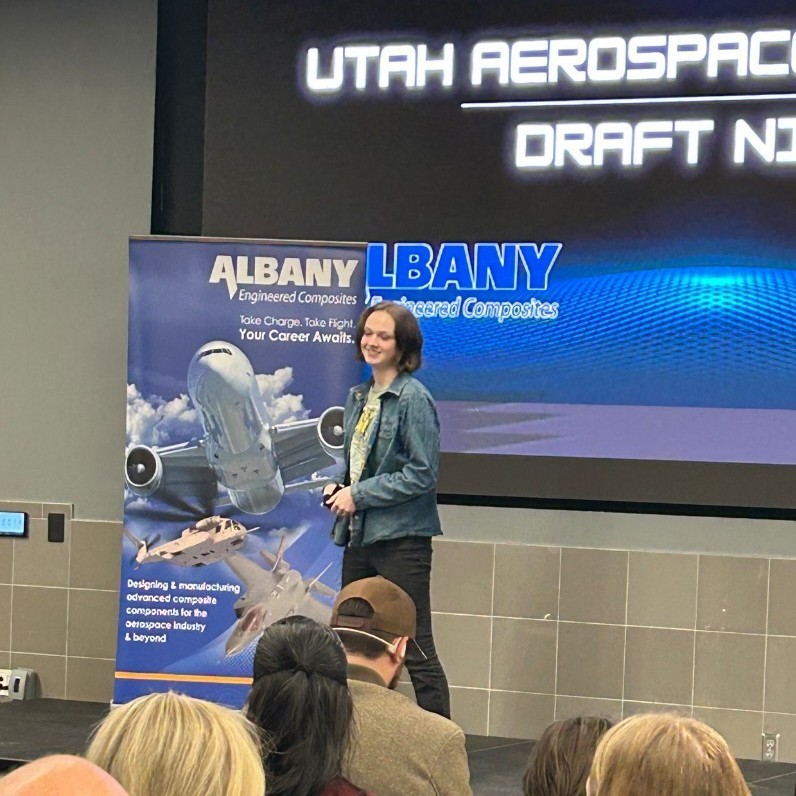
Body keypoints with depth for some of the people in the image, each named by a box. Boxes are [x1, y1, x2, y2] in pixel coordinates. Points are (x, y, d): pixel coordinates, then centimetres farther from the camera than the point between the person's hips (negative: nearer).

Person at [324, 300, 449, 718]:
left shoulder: (413, 398, -11)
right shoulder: (359, 396, 13)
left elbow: (422, 474, -16)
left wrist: (360, 494, -14)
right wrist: (337, 489, 4)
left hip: (401, 538, -8)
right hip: (359, 536, 8)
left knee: (414, 647, -7)